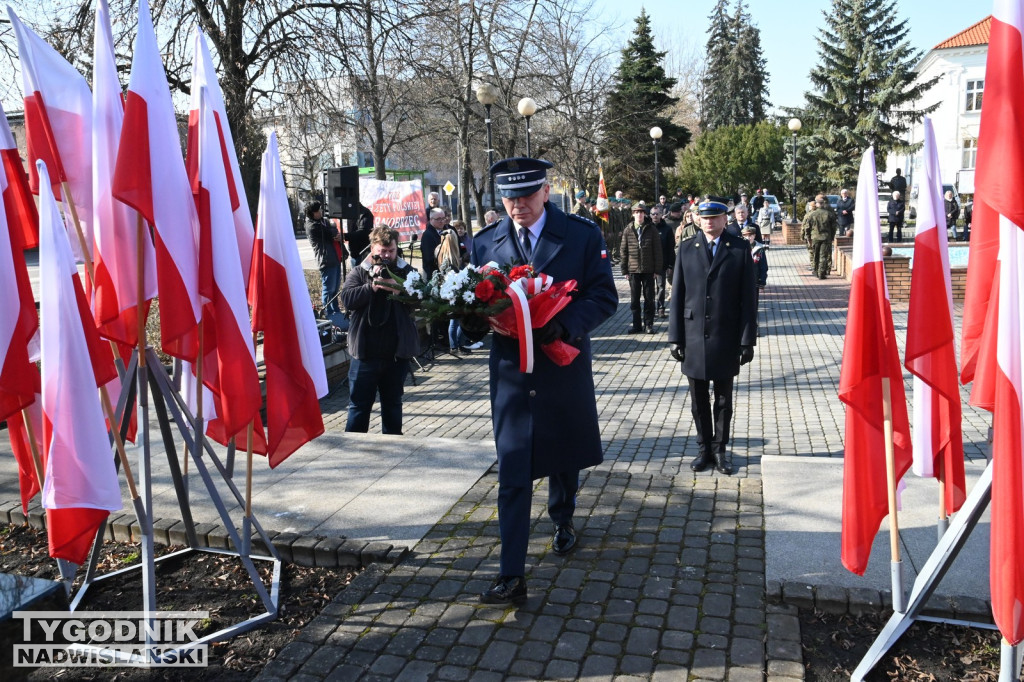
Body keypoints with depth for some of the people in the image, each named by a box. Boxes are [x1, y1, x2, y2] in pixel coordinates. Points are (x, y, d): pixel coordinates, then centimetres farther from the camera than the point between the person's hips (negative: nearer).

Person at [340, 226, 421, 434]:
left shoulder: (406, 271, 7)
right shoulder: (359, 272, 5)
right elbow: (348, 299, -9)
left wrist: (397, 288, -18)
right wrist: (373, 285, -17)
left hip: (397, 351, 2)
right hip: (365, 351, -1)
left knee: (393, 402, 16)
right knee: (360, 403, 4)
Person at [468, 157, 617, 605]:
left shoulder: (582, 235, -4)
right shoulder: (485, 242, 2)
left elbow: (604, 297, -7)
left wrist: (564, 324, -25)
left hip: (564, 367, 0)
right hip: (511, 371, 0)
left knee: (564, 458, 21)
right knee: (512, 475, -2)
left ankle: (562, 521, 52)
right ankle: (512, 576, 5)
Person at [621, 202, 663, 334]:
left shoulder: (652, 229, -1)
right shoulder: (628, 231, 3)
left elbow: (657, 250, 0)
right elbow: (623, 251, 5)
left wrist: (657, 268, -3)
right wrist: (625, 270, 2)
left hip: (648, 270, -1)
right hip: (633, 270, 1)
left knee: (649, 298, 6)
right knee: (634, 299, 7)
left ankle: (649, 324, 16)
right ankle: (636, 325, 15)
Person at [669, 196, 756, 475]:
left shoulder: (740, 249, -1)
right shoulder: (686, 248, 4)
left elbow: (748, 298, -2)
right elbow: (677, 295, 3)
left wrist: (747, 340, -6)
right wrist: (675, 337, -1)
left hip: (726, 338, -1)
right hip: (694, 338, 1)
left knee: (723, 400, 10)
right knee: (699, 400, 10)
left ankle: (720, 449, 24)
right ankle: (705, 449, 25)